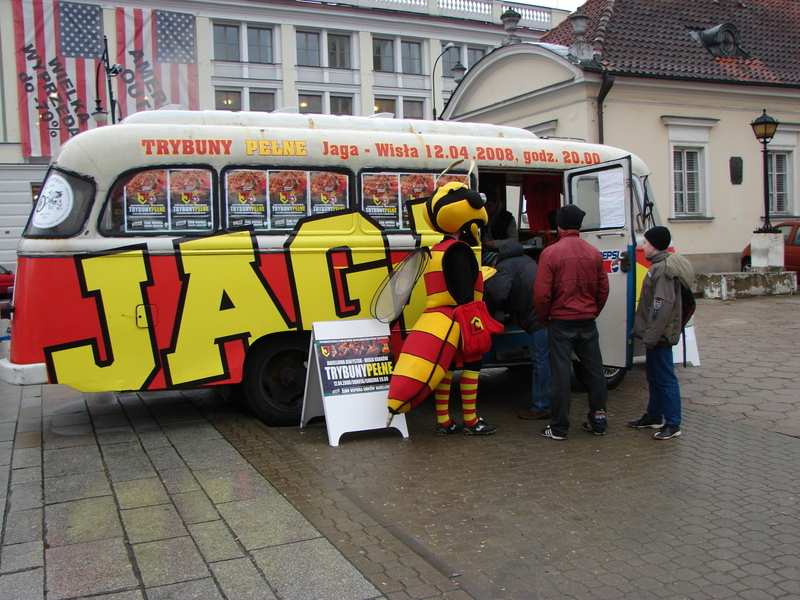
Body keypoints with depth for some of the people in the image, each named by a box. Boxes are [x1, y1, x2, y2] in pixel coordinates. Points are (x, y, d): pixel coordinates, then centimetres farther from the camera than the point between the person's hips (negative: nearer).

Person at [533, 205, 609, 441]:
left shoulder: (550, 253, -12)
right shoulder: (594, 253, 3)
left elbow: (541, 292, -12)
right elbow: (603, 289, 8)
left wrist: (544, 316, 4)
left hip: (561, 321, -4)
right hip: (588, 322, 4)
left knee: (561, 373, 1)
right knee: (594, 370, 14)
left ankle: (559, 427, 5)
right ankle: (598, 419, 23)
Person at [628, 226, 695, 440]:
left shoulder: (663, 269, -19)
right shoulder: (659, 266, 13)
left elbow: (662, 305, -25)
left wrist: (651, 335, -25)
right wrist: (645, 331, 20)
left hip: (660, 335, -11)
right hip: (656, 334, 11)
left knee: (665, 378, -4)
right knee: (654, 376, 18)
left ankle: (673, 424, 2)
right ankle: (654, 416, 30)